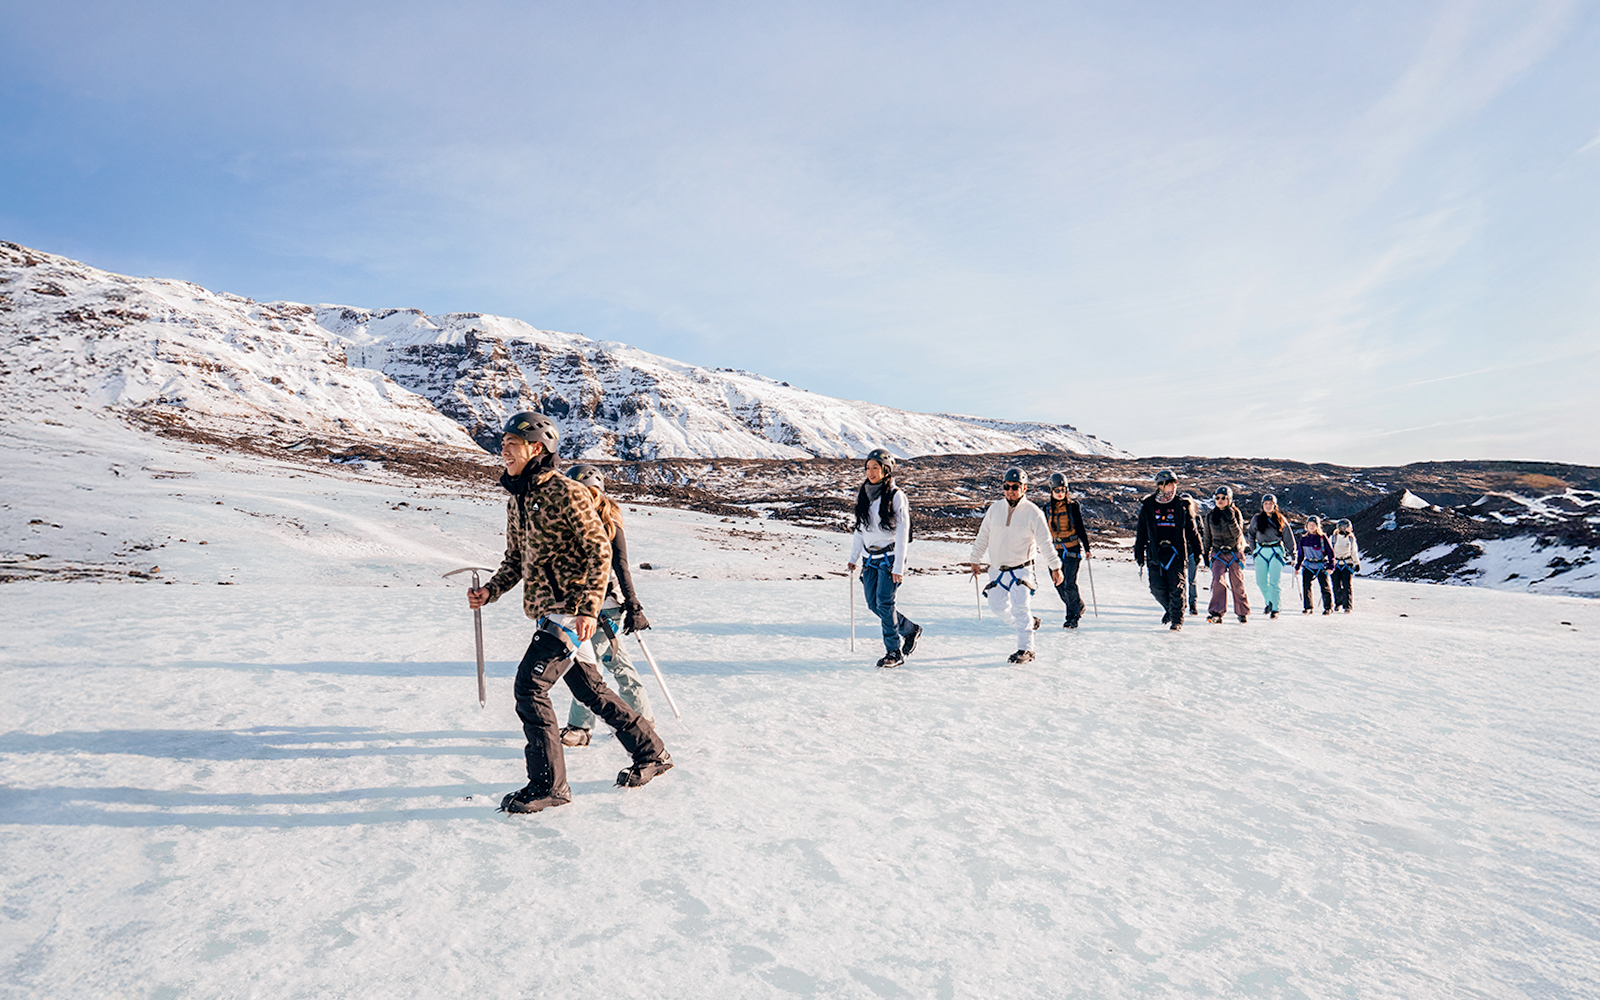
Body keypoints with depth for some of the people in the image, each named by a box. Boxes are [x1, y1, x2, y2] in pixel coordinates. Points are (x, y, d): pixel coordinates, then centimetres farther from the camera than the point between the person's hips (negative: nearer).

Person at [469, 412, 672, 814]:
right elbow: (515, 560, 21)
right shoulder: (516, 501, 13)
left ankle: (548, 785, 1)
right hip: (547, 612, 9)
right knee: (589, 690, 15)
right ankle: (651, 753, 29)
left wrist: (589, 608, -23)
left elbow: (599, 550, -17)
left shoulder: (565, 493, -14)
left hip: (569, 611, -9)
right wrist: (490, 591, 4)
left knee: (529, 686, -12)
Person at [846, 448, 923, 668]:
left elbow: (902, 534, -12)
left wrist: (898, 567, -15)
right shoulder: (863, 495, 8)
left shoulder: (896, 496, -10)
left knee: (884, 604, -12)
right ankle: (910, 629, 28)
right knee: (873, 604, 7)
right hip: (869, 557, 7)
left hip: (889, 556, -6)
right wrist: (853, 558, 13)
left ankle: (894, 652, 1)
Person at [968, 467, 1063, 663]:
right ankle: (1029, 622, 32)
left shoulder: (1032, 512, -8)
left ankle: (1026, 649, -3)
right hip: (997, 568, 5)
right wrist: (975, 559, 12)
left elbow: (1045, 541, -4)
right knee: (997, 606, 8)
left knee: (1020, 607, -14)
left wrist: (1055, 567, -5)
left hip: (1020, 569, -4)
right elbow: (983, 535, 11)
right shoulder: (995, 509, 1)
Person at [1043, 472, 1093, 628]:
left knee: (1070, 584, -9)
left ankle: (1073, 616, 7)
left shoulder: (1073, 506, -4)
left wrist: (1086, 548, -3)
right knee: (1059, 584, 6)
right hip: (1057, 549, 4)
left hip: (1073, 549, -4)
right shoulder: (1048, 508, 7)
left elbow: (1080, 528, -1)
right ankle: (1078, 606, 29)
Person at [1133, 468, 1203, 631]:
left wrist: (1197, 551, 10)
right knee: (1157, 588, -1)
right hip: (1155, 553, 1)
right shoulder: (1148, 506, 5)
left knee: (1176, 587, -7)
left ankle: (1177, 619, 4)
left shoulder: (1181, 505, 5)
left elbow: (1191, 530, 12)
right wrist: (1139, 553, 8)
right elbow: (1141, 532, 10)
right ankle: (1169, 609, 26)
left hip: (1176, 552, -1)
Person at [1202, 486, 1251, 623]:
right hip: (1218, 553, 1)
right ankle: (1217, 612, -16)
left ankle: (1243, 612, 20)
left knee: (1238, 584, 3)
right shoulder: (1210, 515, 4)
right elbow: (1208, 536, 15)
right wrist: (1206, 553, 16)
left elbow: (1238, 535, -13)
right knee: (1218, 581, -17)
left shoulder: (1235, 513, -3)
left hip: (1235, 552, -1)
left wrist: (1231, 520, -25)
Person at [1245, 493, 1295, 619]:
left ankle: (1275, 608, -3)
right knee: (1261, 581, 3)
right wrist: (1253, 550, 13)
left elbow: (1288, 538, 9)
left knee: (1274, 582, -9)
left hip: (1276, 552, -3)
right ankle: (1269, 602, 25)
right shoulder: (1256, 519, 7)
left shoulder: (1280, 520, 2)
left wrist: (1291, 552, 8)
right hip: (1261, 552, 3)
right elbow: (1251, 535, 19)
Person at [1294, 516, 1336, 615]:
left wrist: (1330, 566, -9)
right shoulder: (1303, 538, 4)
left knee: (1325, 587, 2)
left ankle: (1328, 607, 16)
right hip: (1308, 566, 3)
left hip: (1321, 566, -3)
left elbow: (1330, 553, -3)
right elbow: (1300, 554, 14)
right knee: (1306, 586, -6)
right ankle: (1308, 607, 3)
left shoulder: (1322, 538, -8)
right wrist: (1297, 566, 13)